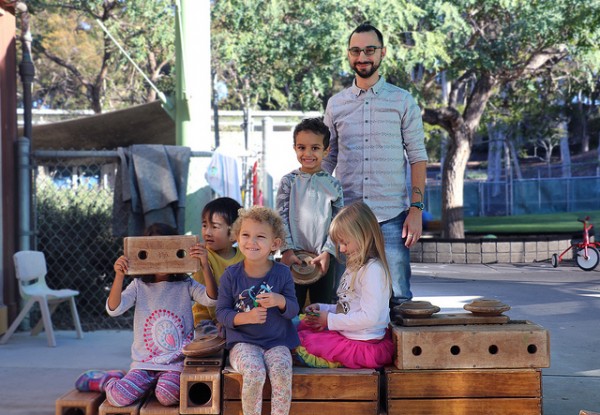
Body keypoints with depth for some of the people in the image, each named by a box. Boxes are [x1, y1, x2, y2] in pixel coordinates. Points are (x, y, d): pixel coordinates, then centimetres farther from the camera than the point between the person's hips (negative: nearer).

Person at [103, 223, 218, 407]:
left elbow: (211, 299, -14)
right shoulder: (139, 285, 5)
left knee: (167, 396, -31)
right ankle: (111, 381, 15)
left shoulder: (185, 284, 4)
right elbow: (113, 309, -8)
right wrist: (119, 276, -22)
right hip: (144, 362, 1)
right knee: (118, 397, -21)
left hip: (176, 362, -1)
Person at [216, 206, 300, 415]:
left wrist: (280, 301, -20)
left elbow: (293, 310, 3)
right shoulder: (231, 275, -4)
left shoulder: (282, 273, -1)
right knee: (254, 372, -30)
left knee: (282, 372, -28)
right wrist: (246, 317, -19)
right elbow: (221, 312, -1)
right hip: (243, 342, -1)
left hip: (277, 341, 1)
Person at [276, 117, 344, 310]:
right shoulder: (288, 182, 1)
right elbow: (282, 219, -3)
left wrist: (327, 252, -10)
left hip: (323, 258, 1)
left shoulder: (333, 185, 3)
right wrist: (288, 250, -12)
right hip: (294, 257, -1)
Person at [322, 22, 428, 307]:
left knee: (398, 298, -1)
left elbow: (417, 158, 2)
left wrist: (416, 209, -6)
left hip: (392, 217, -2)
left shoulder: (403, 101, 4)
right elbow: (327, 160, 13)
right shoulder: (336, 104, 10)